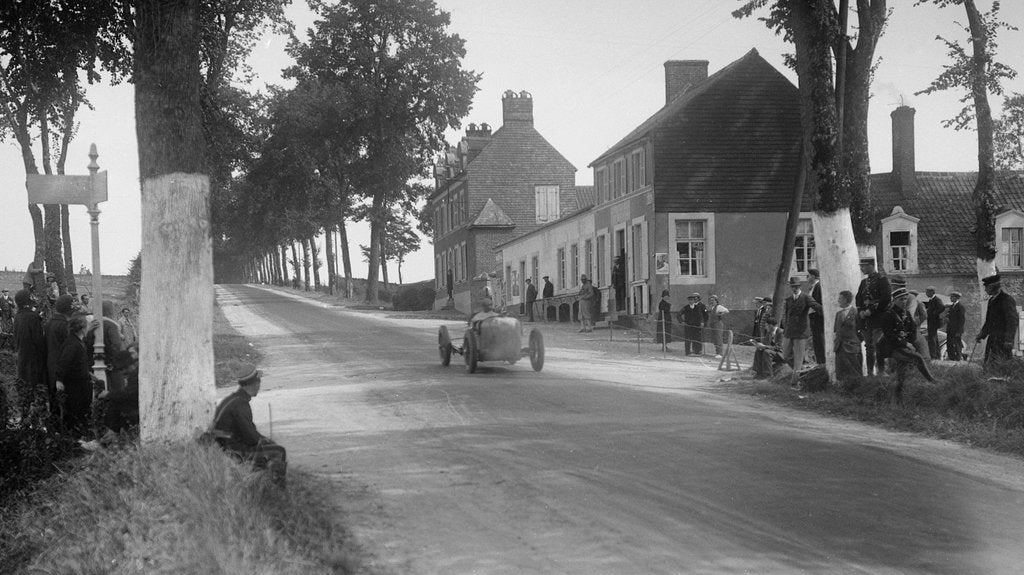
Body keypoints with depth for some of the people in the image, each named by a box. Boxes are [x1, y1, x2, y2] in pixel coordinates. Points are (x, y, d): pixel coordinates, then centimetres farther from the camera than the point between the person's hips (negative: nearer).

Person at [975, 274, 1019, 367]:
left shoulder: (1007, 299, -11)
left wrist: (1008, 340, -21)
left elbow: (1013, 321, -16)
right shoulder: (992, 300, 17)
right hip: (993, 339, 9)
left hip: (1002, 341, -9)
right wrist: (981, 335, 22)